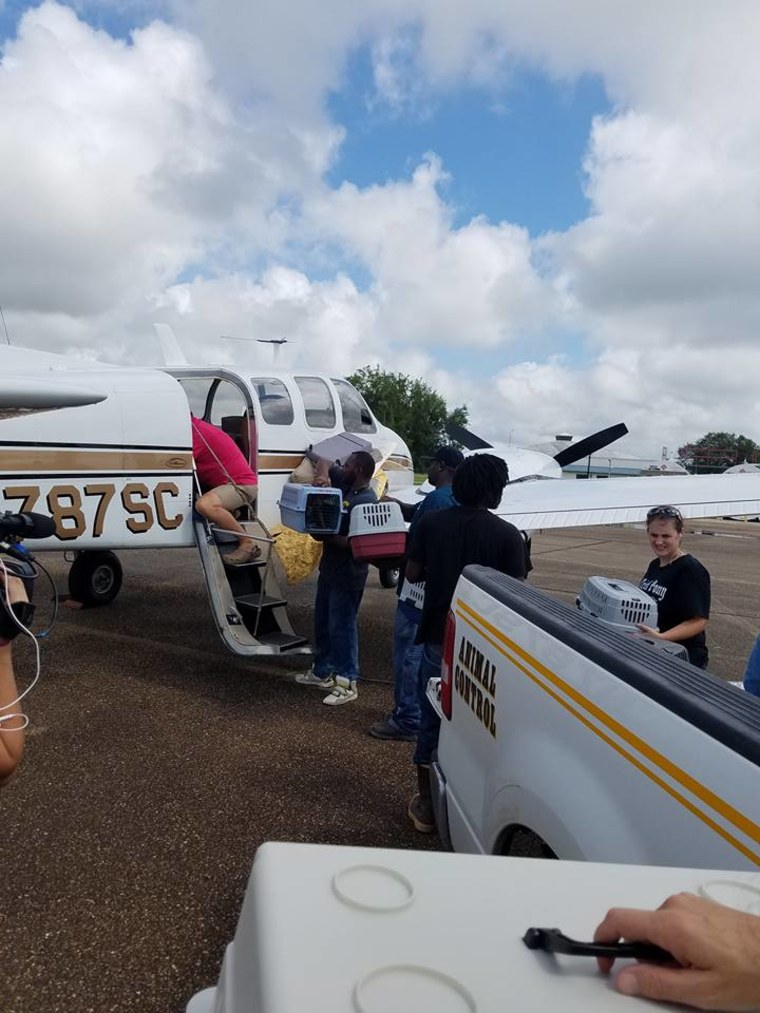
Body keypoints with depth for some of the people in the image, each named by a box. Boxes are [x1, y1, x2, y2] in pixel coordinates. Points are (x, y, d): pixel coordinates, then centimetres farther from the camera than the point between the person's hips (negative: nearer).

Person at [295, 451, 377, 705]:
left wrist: (325, 537, -22)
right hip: (329, 569, 10)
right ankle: (323, 672, 33)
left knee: (341, 627, -2)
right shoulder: (345, 491, 9)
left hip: (347, 575, -10)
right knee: (323, 623, 19)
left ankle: (348, 683, 9)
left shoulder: (366, 502, -20)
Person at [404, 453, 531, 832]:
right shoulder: (507, 534, -13)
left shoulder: (431, 523, -5)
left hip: (438, 638, 2)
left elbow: (412, 574, 1)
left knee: (431, 722, 14)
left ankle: (426, 807, 24)